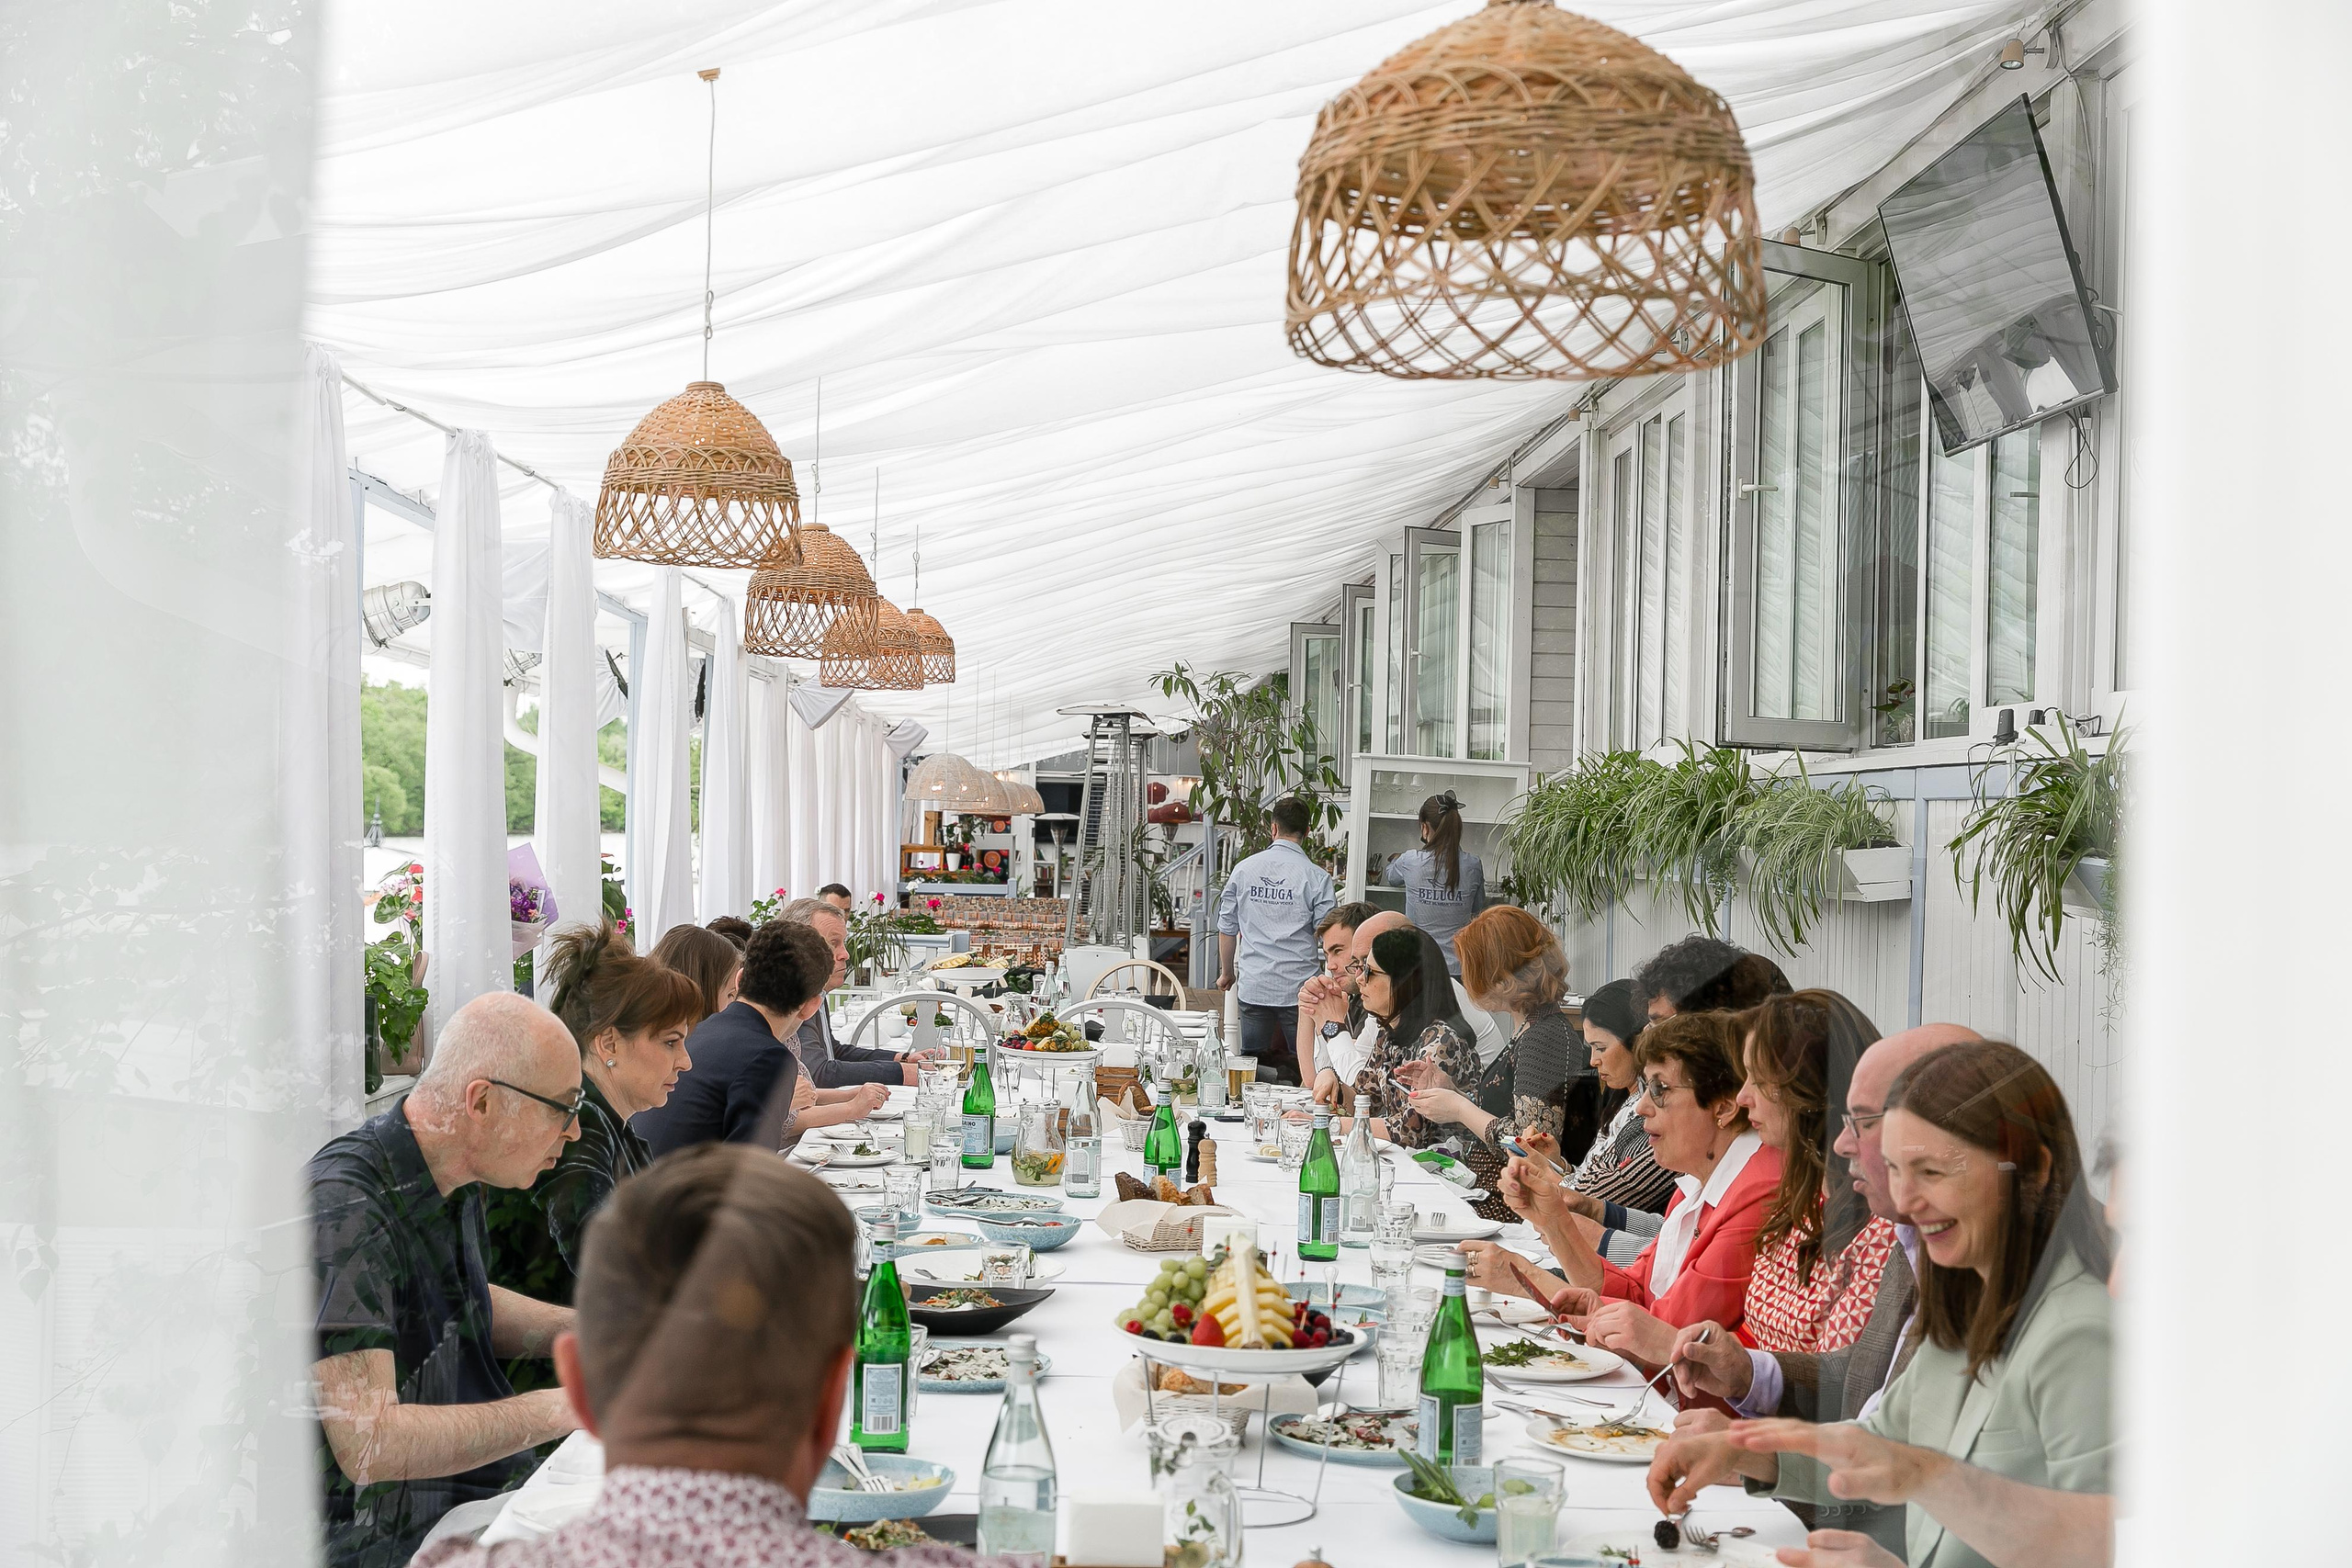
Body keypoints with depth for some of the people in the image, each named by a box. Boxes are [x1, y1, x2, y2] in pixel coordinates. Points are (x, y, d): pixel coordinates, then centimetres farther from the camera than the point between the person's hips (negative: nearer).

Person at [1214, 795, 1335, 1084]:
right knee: (1305, 1068, 7)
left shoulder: (1244, 869, 4)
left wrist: (1227, 972, 26)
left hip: (1252, 987, 3)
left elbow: (1227, 927, 12)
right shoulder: (1316, 877, -7)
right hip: (1298, 989, -3)